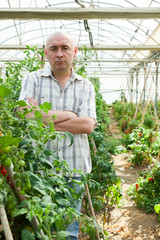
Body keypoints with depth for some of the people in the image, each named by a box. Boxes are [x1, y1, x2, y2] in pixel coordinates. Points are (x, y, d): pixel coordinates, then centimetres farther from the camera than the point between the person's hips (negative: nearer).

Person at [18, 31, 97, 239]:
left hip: (74, 168, 1)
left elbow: (87, 125, -8)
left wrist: (44, 117, -10)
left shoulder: (85, 86, 7)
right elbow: (24, 117, -11)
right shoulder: (33, 79, 5)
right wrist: (68, 115, -8)